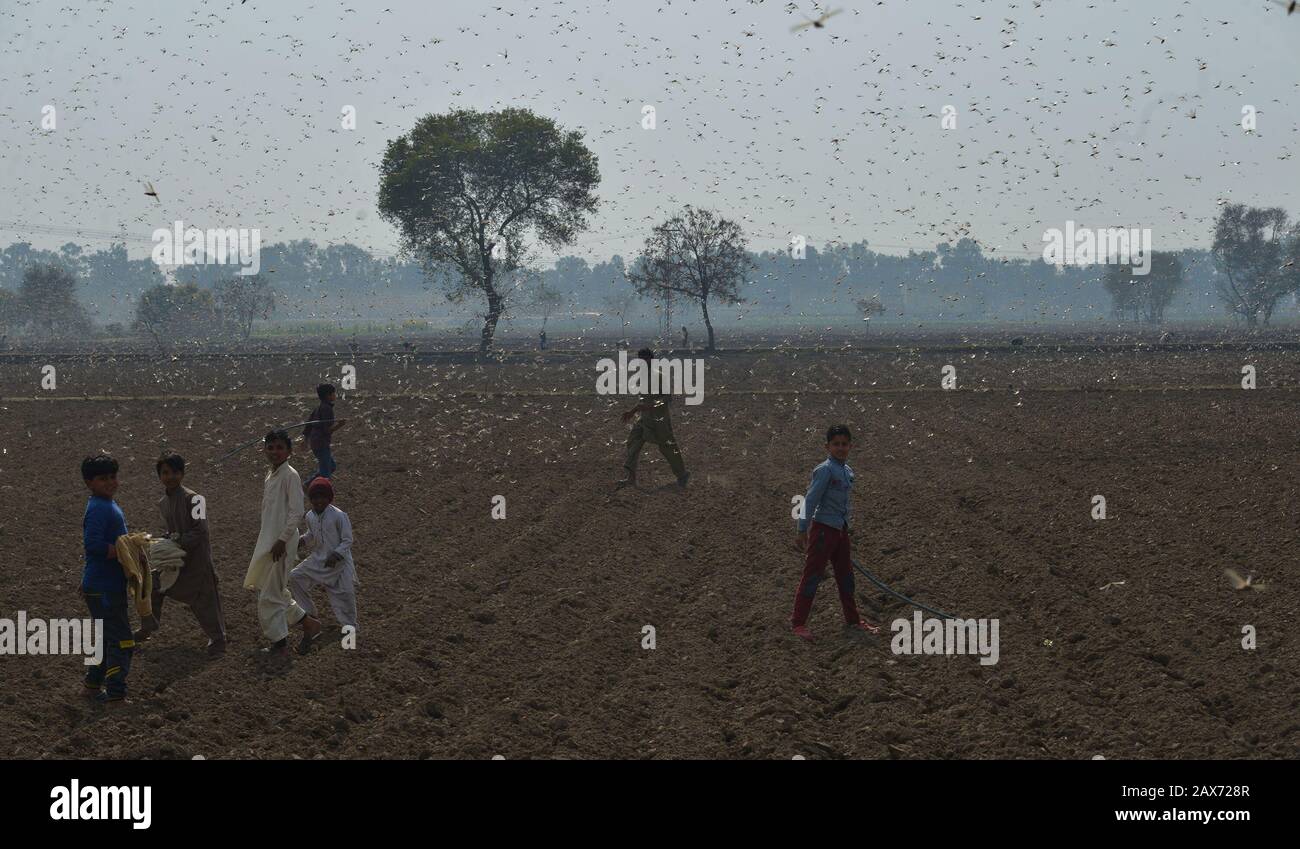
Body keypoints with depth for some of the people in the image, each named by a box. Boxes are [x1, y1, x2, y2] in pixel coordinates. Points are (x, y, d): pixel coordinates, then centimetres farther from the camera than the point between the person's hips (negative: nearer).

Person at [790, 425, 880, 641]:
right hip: (823, 528, -8)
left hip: (840, 529, 8)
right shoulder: (825, 470, -15)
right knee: (812, 575, -4)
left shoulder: (847, 471, 10)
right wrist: (803, 531, -16)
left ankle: (852, 619, 28)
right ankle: (797, 623, 1)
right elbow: (811, 500, -16)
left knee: (845, 575, 16)